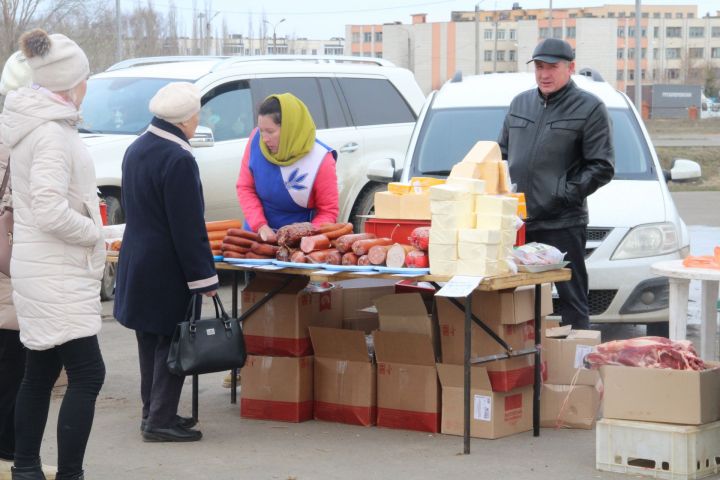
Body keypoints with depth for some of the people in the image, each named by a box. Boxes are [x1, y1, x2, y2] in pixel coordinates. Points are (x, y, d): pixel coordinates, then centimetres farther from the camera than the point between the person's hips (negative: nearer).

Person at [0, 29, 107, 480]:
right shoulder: (52, 133, -20)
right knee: (87, 374, -8)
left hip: (45, 269, 10)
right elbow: (50, 211, -27)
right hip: (56, 273, -10)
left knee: (41, 372, 15)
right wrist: (95, 232, -13)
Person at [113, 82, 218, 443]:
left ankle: (153, 413, 25)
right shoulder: (178, 159, -20)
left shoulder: (136, 150, 8)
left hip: (136, 261, 9)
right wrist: (204, 277, -16)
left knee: (150, 341, 17)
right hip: (167, 270, -9)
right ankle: (160, 421, 1)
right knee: (172, 342, -1)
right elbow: (188, 227, -20)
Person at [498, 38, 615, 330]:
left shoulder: (589, 108, -1)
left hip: (563, 223, -5)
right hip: (516, 222, 5)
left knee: (572, 300, -2)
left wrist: (566, 193, -13)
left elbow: (602, 167, -5)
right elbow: (502, 153, 24)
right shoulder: (520, 103, 16)